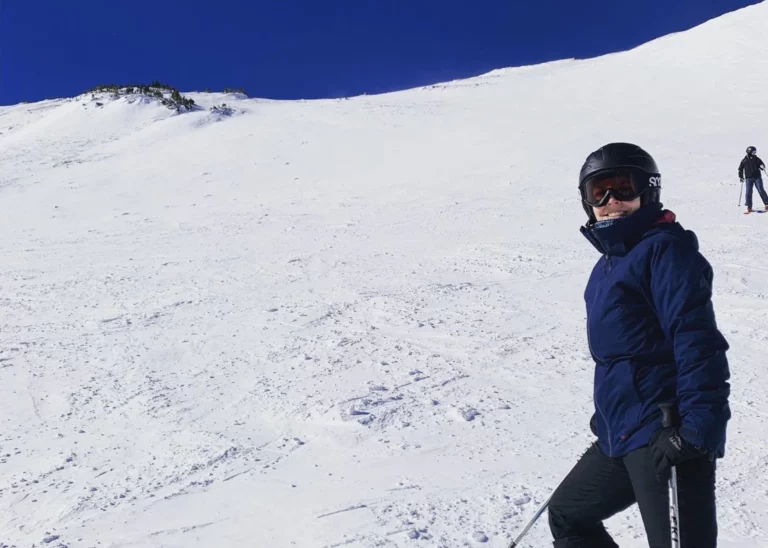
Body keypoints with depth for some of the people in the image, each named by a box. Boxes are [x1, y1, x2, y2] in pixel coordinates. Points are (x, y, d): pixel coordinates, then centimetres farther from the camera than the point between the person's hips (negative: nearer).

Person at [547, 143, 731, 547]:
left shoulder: (665, 247, -11)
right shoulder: (610, 261, 17)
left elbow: (697, 340, -20)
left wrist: (697, 429, -27)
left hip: (666, 435, -10)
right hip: (623, 434, 10)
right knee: (567, 515, 22)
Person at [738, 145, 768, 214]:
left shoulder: (756, 159, 6)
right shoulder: (744, 160, 5)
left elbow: (761, 164, 12)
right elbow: (740, 169, 14)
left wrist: (762, 166, -12)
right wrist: (741, 177, 6)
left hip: (757, 177, 0)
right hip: (749, 178, 0)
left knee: (761, 190, -6)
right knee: (748, 192, -6)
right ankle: (749, 207, 1)